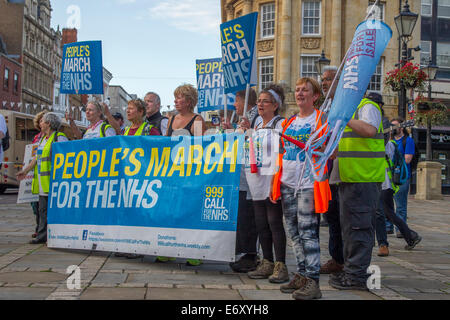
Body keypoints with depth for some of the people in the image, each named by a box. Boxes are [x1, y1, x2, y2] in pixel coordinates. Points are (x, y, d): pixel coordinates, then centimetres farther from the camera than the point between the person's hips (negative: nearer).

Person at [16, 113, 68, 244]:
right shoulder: (43, 138, 20)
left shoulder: (59, 138, -8)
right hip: (42, 183, 9)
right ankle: (42, 236, 16)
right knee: (43, 210, 11)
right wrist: (25, 170, 27)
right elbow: (37, 157, 27)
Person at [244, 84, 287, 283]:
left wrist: (276, 178, -21)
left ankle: (281, 266, 0)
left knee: (274, 222, -6)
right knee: (261, 223, 8)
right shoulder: (257, 123, 17)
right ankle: (267, 264, 17)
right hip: (257, 181, 7)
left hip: (272, 180, -7)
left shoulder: (281, 124, -5)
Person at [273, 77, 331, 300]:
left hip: (308, 184, -7)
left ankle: (313, 281, -4)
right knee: (293, 232, 10)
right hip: (287, 183, 7)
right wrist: (276, 181, 18)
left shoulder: (320, 120, -2)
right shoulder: (289, 122, 17)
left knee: (307, 232, -8)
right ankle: (301, 275, 19)